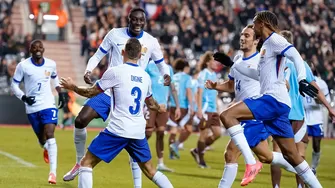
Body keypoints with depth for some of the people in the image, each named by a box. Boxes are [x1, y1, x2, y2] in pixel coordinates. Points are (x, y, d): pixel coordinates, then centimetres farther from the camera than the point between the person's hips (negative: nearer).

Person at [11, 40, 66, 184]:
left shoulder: (51, 64, 1)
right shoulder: (23, 66, -7)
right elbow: (14, 85, -2)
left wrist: (61, 94, 17)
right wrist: (23, 97, -17)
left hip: (48, 105, 0)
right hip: (32, 107, 0)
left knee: (50, 136, -17)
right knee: (42, 139, 11)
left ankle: (53, 172, -20)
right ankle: (46, 149, 52)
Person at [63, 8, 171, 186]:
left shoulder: (151, 42, -1)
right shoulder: (115, 34, -3)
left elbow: (160, 63, 12)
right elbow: (98, 55, 4)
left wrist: (166, 75, -10)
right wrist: (88, 70, -15)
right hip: (108, 91, 1)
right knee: (80, 120, -12)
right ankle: (80, 163, 11)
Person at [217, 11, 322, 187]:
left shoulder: (274, 39, -2)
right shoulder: (266, 45, 25)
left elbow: (296, 56, -19)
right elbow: (259, 74, 39)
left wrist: (302, 80, -34)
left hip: (274, 99, -10)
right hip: (274, 102, 10)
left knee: (227, 116, -20)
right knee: (291, 155, 9)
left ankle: (251, 163, -24)